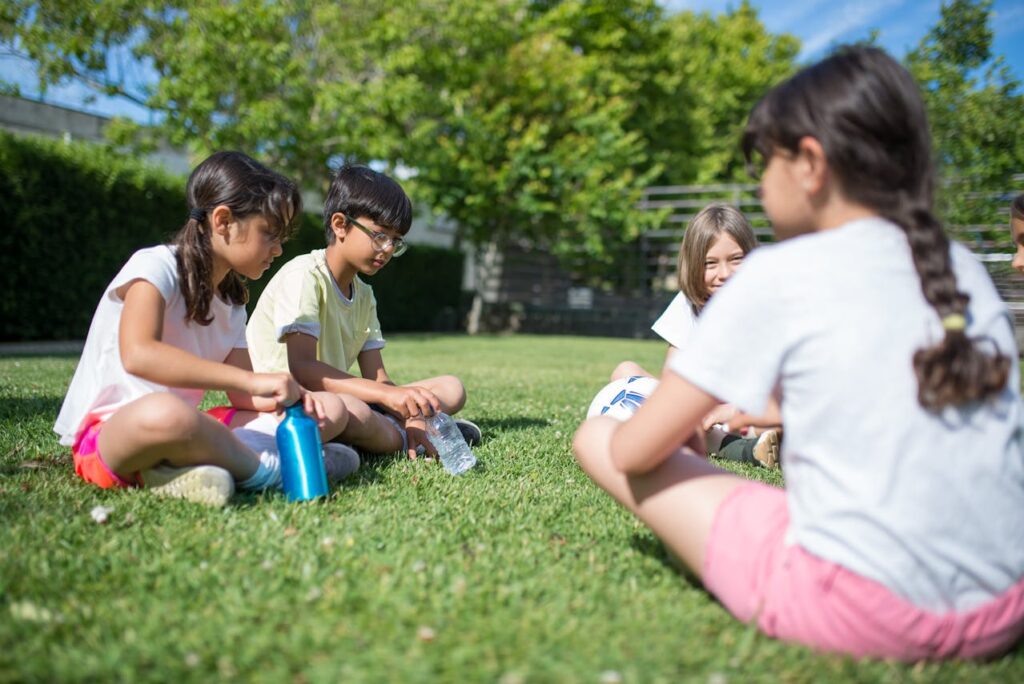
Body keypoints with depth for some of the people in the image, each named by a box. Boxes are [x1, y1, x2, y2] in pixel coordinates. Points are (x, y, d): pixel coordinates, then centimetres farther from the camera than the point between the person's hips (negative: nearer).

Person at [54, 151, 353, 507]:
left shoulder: (231, 299, 12)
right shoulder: (156, 267, -11)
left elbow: (243, 395, 7)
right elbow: (138, 355, -30)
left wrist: (287, 395, -16)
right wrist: (252, 380, -34)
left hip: (184, 430, 8)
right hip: (105, 433, -8)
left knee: (331, 410, -2)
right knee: (165, 414, -45)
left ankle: (175, 467, -20)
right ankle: (263, 469, -15)